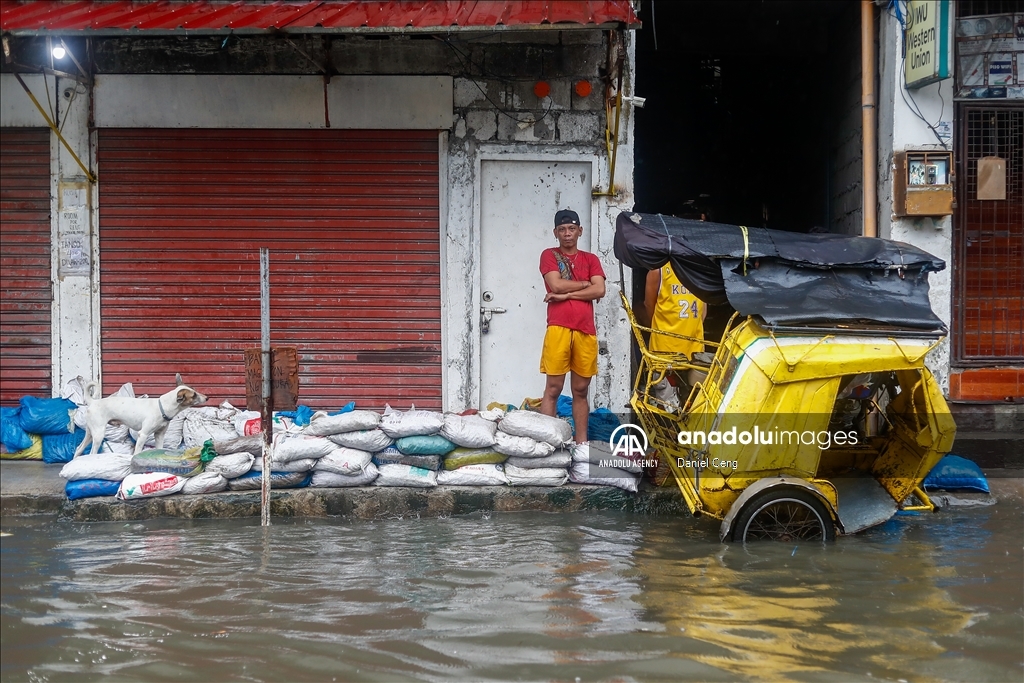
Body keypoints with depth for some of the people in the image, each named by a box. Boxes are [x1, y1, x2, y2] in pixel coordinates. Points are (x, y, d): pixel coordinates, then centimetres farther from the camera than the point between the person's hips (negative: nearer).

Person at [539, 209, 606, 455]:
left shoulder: (591, 259, 17)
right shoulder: (549, 255, 8)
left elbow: (600, 290, 1)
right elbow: (556, 285, -8)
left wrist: (566, 294, -6)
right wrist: (585, 283, 3)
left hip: (586, 331, 3)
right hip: (558, 329, -3)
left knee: (581, 390, 8)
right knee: (553, 388, -5)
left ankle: (582, 443, 13)